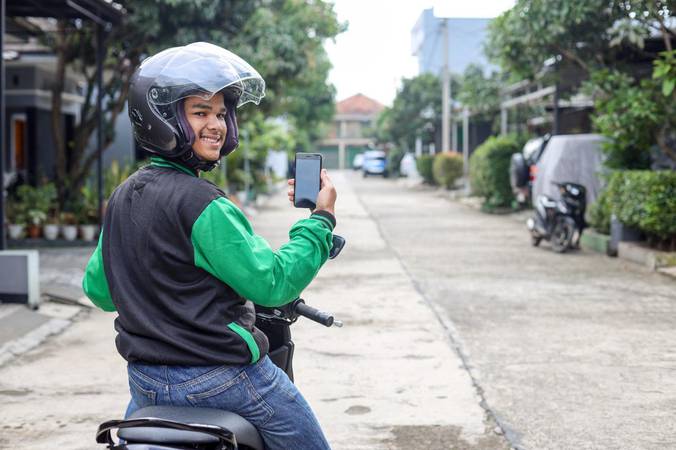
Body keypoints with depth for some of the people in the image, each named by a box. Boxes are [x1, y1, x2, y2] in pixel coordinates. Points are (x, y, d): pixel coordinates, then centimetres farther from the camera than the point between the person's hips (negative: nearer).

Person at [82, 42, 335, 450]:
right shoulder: (203, 205, -20)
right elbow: (273, 284, -21)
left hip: (147, 384, 8)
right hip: (223, 377, -8)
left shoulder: (121, 198, 6)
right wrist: (321, 219, -13)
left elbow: (97, 289, 16)